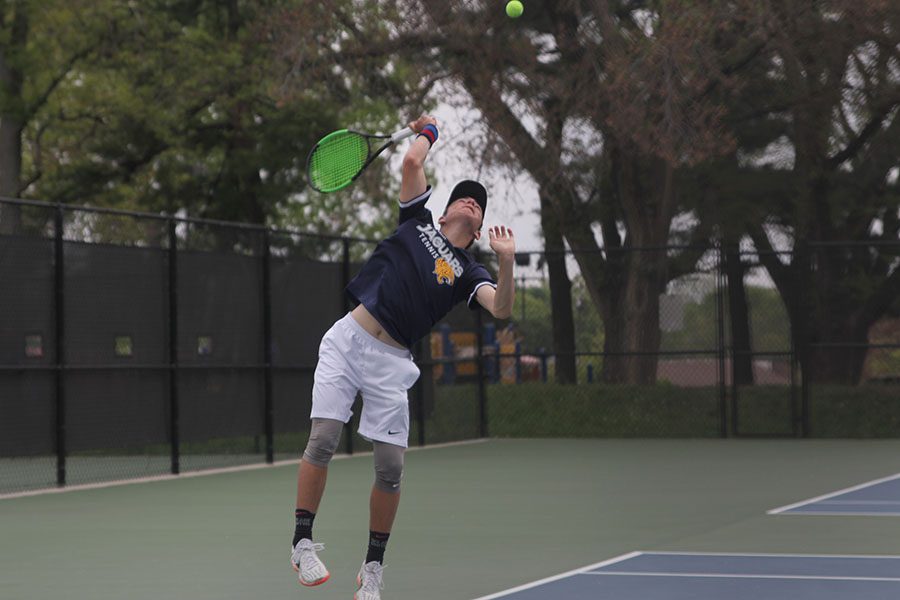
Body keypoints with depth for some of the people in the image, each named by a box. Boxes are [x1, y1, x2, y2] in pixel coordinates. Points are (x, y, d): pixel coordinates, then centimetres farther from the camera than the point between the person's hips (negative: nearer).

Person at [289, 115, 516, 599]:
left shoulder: (468, 273, 13)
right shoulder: (419, 223, 15)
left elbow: (501, 309, -7)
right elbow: (413, 161, 6)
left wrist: (506, 261, -21)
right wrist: (428, 130, 22)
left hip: (390, 362, 1)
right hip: (347, 340, -1)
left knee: (391, 467, -5)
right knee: (323, 438, -14)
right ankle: (302, 542, -1)